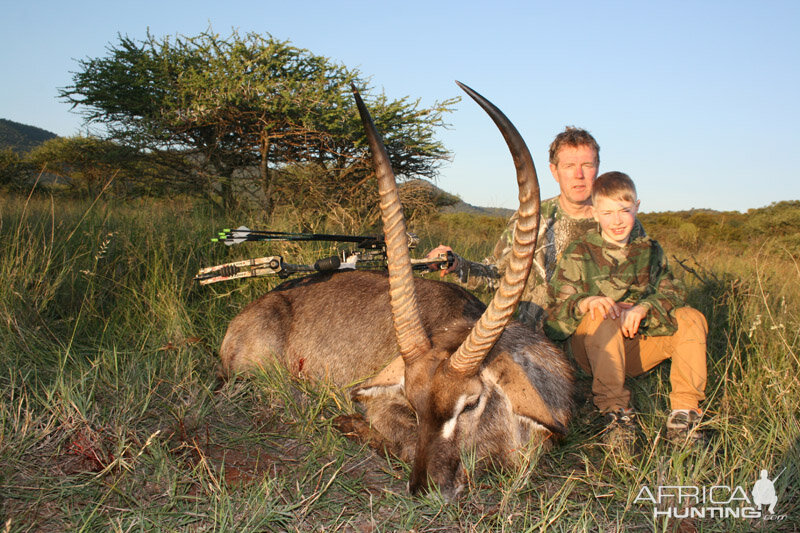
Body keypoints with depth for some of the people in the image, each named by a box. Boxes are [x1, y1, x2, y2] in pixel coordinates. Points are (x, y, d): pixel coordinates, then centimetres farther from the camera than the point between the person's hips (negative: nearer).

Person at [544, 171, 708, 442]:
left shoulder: (649, 250, 9)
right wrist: (584, 303, -34)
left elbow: (672, 292, -3)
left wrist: (644, 307, -25)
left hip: (636, 345, 4)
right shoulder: (578, 254, -4)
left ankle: (684, 410, -16)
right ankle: (615, 409, -29)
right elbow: (556, 312, -11)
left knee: (691, 319, -15)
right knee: (602, 316, -35)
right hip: (591, 348, -4)